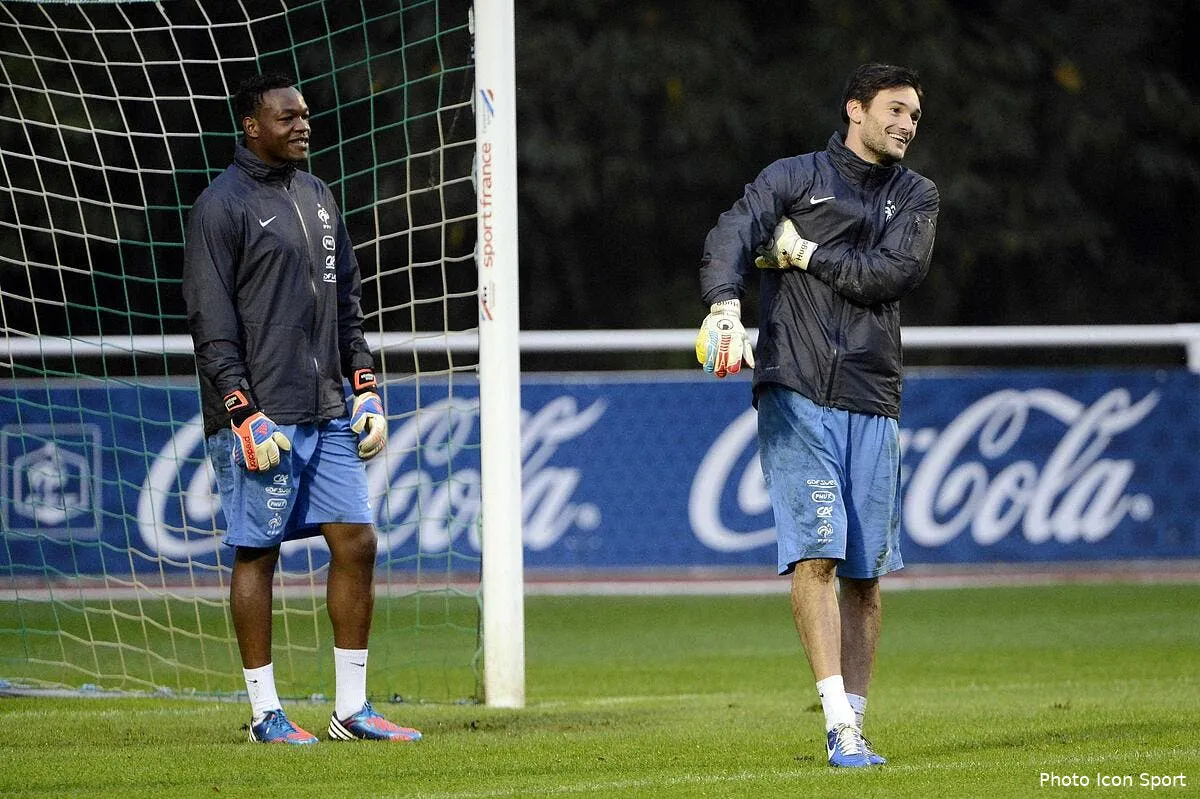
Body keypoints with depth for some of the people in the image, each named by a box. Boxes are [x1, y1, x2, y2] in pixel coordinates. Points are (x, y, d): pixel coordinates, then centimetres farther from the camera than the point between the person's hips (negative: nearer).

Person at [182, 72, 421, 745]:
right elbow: (211, 323, -11)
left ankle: (353, 708, 9)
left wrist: (366, 391, 13)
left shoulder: (319, 197, 16)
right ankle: (266, 713, 5)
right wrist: (246, 416, -16)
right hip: (259, 418, -7)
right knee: (257, 555, -1)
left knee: (356, 541, 3)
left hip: (328, 413, 7)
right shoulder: (223, 205, -7)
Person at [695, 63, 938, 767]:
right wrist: (726, 307, -29)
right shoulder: (793, 177, 7)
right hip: (795, 393, -3)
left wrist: (806, 254, -5)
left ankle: (854, 723, 10)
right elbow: (732, 235, -10)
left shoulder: (917, 196, 15)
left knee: (866, 571, 2)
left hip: (872, 403, 3)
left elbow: (897, 273, -3)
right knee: (815, 552, -14)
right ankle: (839, 726, -18)